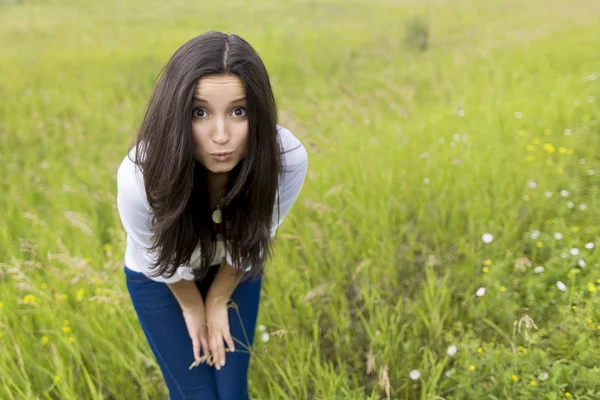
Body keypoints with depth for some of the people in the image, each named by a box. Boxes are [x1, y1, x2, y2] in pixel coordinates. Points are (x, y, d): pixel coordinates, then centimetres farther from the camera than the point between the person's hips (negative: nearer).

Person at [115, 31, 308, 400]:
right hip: (159, 279, -1)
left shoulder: (288, 159, -35)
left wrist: (218, 301, -2)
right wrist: (193, 308, -1)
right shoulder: (140, 176, -39)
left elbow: (254, 240, -15)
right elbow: (162, 259, -17)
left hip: (234, 273, 2)